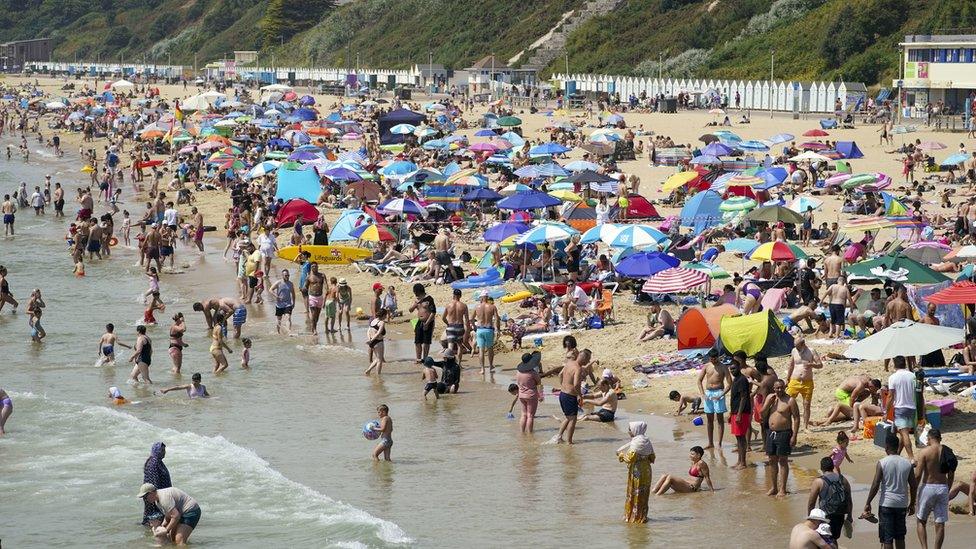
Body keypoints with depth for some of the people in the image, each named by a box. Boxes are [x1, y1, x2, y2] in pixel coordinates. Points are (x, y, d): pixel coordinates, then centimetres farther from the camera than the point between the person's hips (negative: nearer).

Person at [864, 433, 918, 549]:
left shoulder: (882, 463, -9)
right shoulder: (907, 463, 3)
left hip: (886, 504, -4)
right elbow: (914, 485, 7)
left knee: (887, 539, 0)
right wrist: (912, 504, 19)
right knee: (900, 537, 16)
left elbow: (875, 485, -12)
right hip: (902, 504, 4)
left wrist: (868, 503, -4)